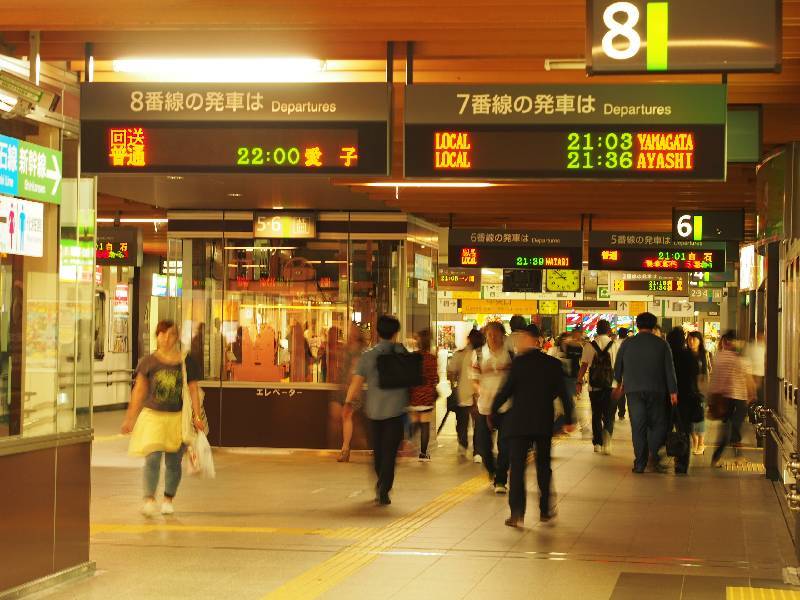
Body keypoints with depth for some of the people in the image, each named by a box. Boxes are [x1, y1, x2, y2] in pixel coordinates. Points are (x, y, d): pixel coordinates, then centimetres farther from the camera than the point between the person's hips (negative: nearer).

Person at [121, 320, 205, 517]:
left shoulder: (186, 362, 4)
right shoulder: (148, 362, 2)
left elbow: (193, 390, 7)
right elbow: (139, 390, 6)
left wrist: (197, 416, -1)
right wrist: (130, 417, 4)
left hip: (177, 418, 1)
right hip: (153, 416, -1)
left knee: (173, 462, 8)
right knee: (152, 459, -13)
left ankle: (168, 500, 23)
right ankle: (149, 500, -11)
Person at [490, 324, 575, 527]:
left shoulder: (518, 362, -8)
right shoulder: (553, 364, 2)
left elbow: (506, 390, -7)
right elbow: (563, 393, 5)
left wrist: (493, 411, 7)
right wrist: (568, 419, 14)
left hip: (518, 423, -3)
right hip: (544, 424, 3)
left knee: (517, 467, -2)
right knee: (543, 466, 17)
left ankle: (517, 513, -12)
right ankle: (545, 510, 21)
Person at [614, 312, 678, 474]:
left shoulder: (627, 343, 4)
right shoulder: (661, 344, 2)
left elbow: (618, 367, 12)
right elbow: (669, 370, -1)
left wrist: (620, 383, 30)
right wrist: (673, 391, 2)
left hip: (633, 390, 1)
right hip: (656, 391, -1)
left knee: (638, 426, 3)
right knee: (658, 424, 9)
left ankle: (640, 463, 0)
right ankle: (653, 454, -12)